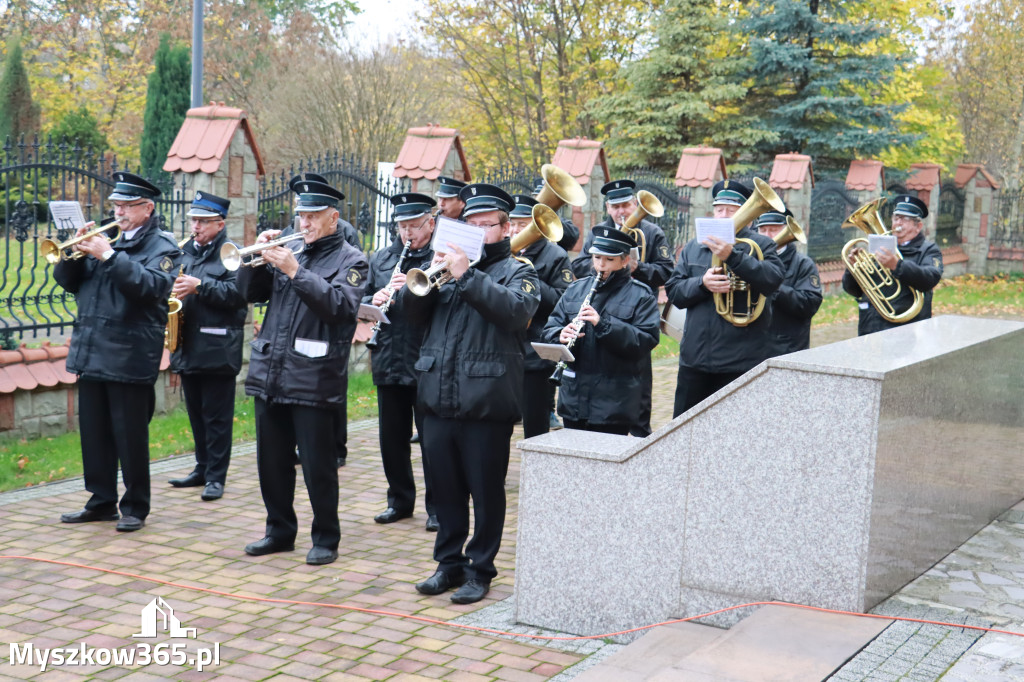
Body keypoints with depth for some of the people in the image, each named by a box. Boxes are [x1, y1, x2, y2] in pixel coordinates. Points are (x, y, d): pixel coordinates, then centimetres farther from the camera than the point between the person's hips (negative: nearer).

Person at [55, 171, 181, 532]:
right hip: (91, 352, 6)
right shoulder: (106, 237, 14)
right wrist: (77, 251, -5)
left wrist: (108, 255, -22)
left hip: (130, 357, -6)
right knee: (94, 432, 12)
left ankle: (135, 508, 12)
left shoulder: (162, 246, -2)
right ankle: (102, 502, 23)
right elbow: (68, 281, 13)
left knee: (130, 436, 0)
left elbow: (150, 286, -21)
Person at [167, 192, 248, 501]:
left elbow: (238, 292, -18)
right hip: (188, 347, 7)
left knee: (216, 416, -2)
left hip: (218, 350, -7)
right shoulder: (185, 251, 15)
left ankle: (216, 476, 4)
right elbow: (172, 285, 26)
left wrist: (200, 286, -22)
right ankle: (202, 468, 24)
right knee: (196, 414, 14)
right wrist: (173, 289, 3)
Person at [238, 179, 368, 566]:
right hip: (270, 374, 6)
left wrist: (296, 271, -19)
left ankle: (326, 540, 13)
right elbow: (249, 293, 13)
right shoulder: (289, 250, 14)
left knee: (318, 467, 0)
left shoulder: (350, 260, 0)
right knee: (272, 461, 13)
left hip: (313, 379, -6)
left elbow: (340, 306, -17)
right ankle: (280, 531, 27)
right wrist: (259, 257, -3)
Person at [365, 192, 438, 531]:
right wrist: (375, 300, -6)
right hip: (389, 363, 6)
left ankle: (436, 506, 13)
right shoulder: (381, 259, 13)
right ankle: (400, 499, 28)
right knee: (392, 436, 13)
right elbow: (361, 300, 15)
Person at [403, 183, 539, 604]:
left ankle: (480, 570, 14)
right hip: (438, 398, 4)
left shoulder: (516, 272, 4)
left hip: (487, 401, -4)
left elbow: (516, 309, -18)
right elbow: (410, 306, 7)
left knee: (486, 492, 3)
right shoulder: (451, 262, 16)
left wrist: (466, 276, -22)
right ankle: (449, 563, 24)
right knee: (446, 488, 12)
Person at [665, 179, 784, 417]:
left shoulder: (761, 245, 2)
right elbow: (673, 291, 6)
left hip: (740, 361, -4)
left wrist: (732, 256, -27)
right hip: (695, 357, 4)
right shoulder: (694, 247, 14)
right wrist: (702, 283, -14)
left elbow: (773, 280, -18)